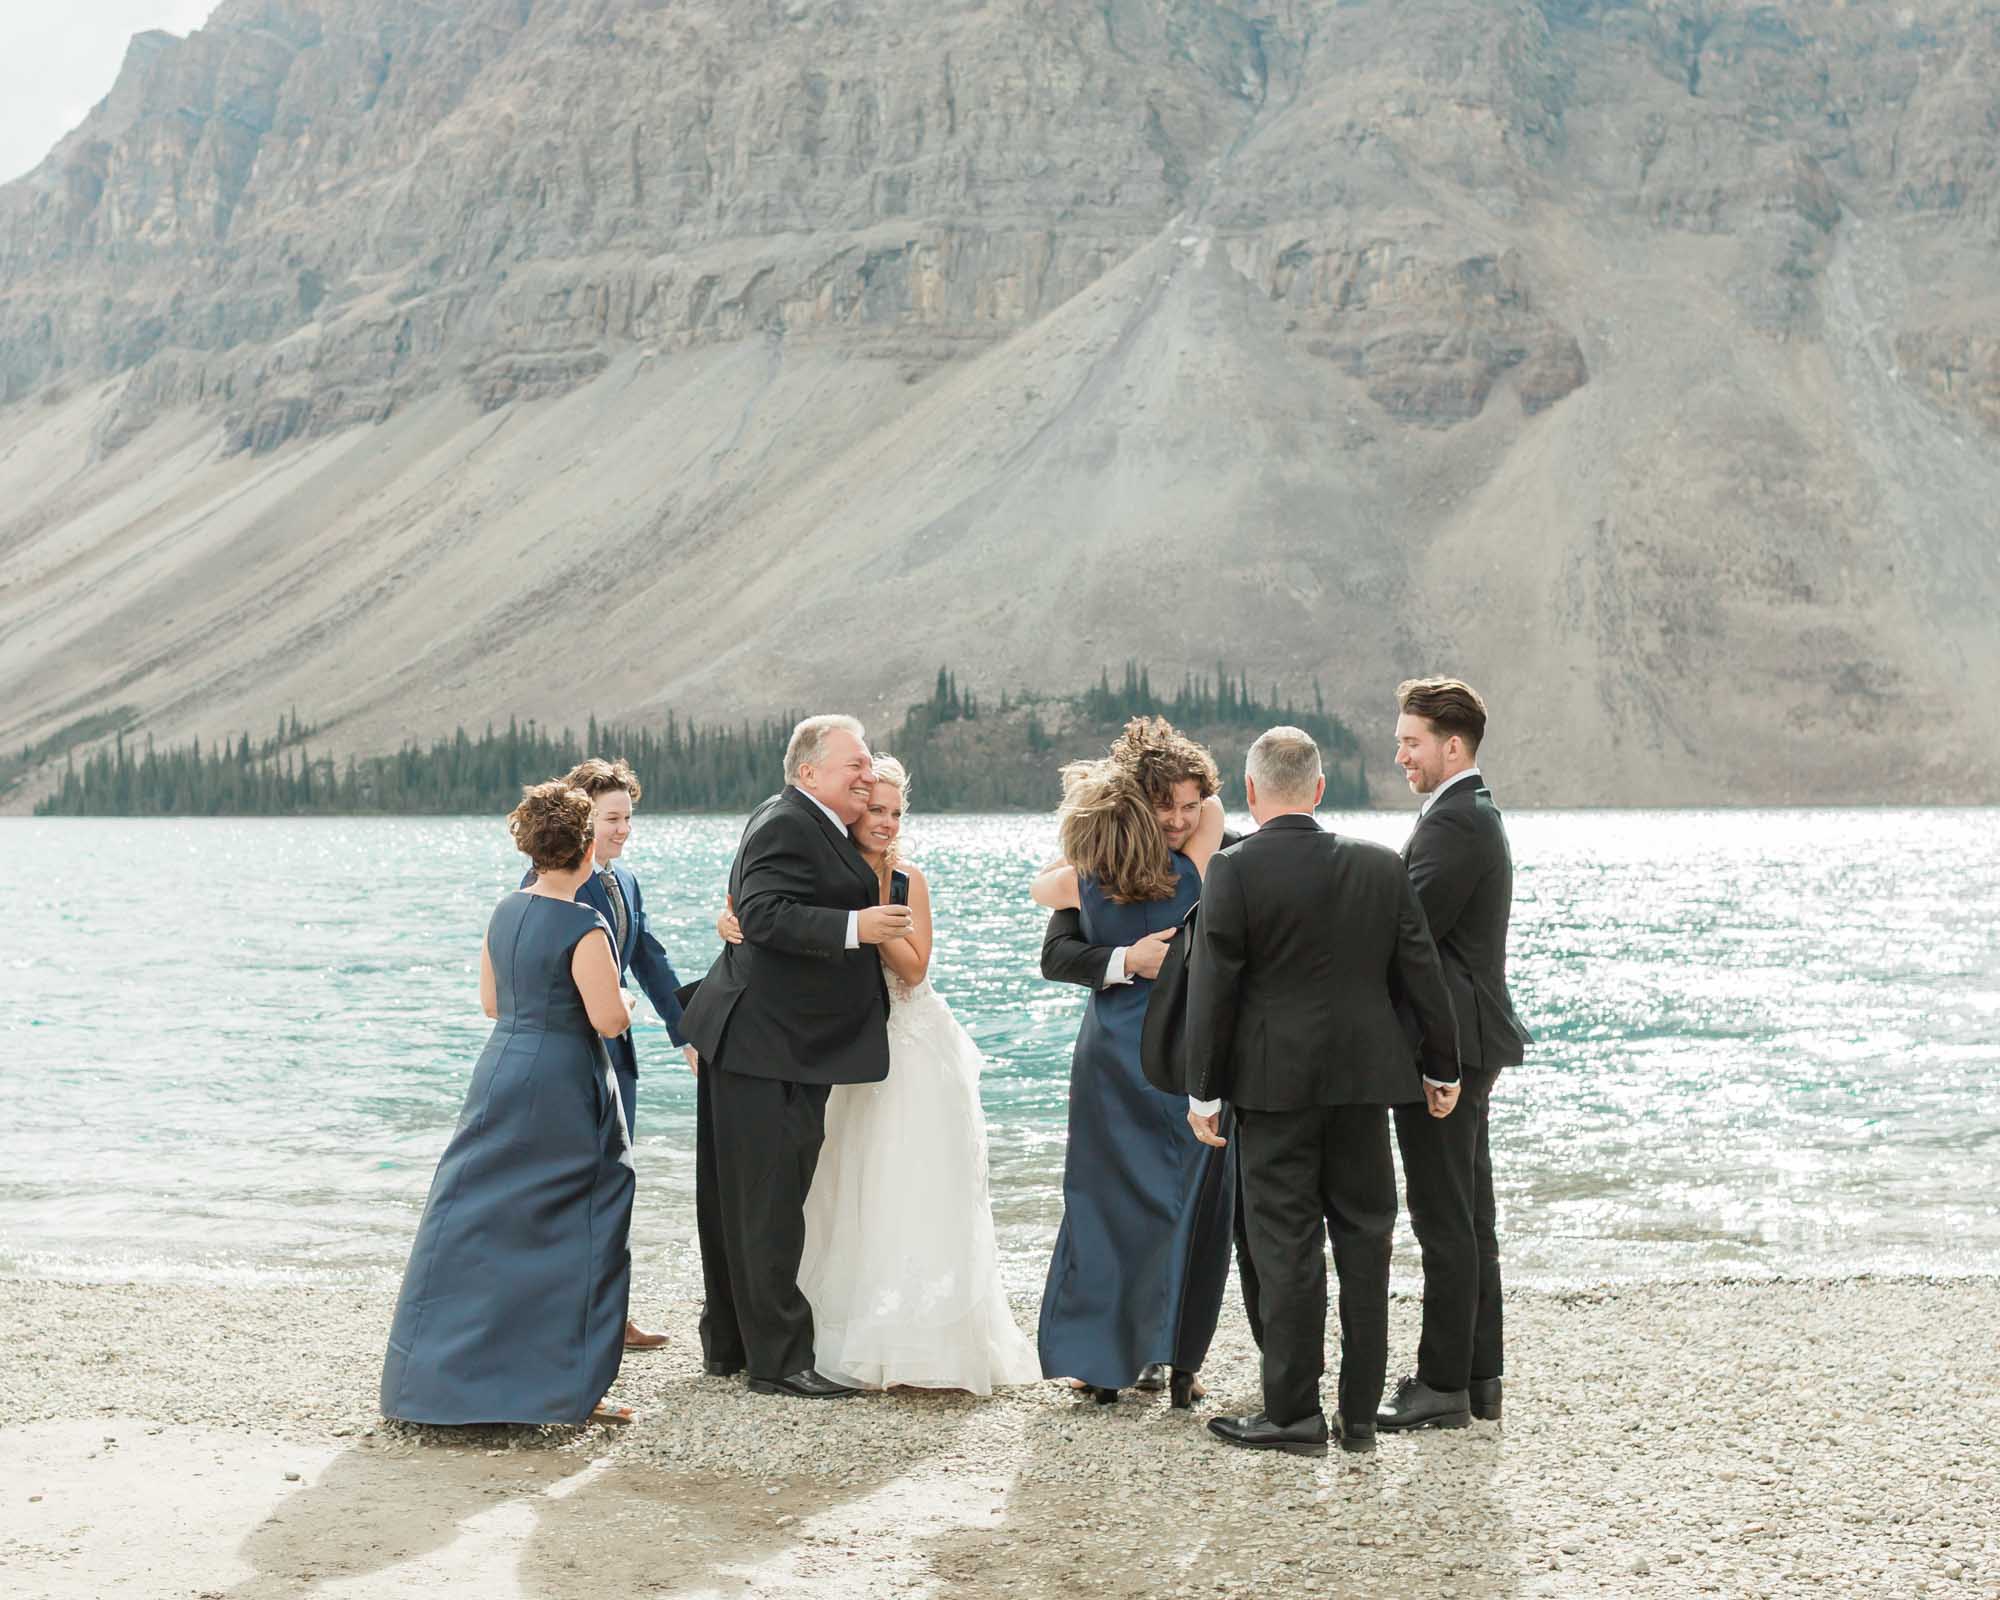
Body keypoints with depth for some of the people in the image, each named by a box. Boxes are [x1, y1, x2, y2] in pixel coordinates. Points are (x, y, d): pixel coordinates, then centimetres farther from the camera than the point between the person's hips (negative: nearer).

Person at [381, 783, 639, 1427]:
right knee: (573, 1231, 3)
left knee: (475, 1224, 12)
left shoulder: (505, 912, 6)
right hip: (562, 1090, -7)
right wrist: (622, 998, 4)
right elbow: (610, 1020, -17)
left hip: (501, 1074, 7)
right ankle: (569, 1388, 7)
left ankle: (434, 1373, 18)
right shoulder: (582, 928, -16)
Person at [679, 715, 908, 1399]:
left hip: (750, 1040, 11)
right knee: (769, 1204, -5)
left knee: (735, 1200, 16)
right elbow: (763, 914, -27)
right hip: (768, 1048, -11)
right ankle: (778, 1360, 0)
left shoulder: (805, 826, 17)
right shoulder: (786, 825, -16)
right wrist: (855, 927, -29)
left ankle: (727, 1343, 25)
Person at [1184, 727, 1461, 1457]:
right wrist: (1441, 1067, 16)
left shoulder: (1234, 870, -10)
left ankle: (1292, 1411, 6)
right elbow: (1421, 974, 6)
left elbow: (1212, 987, -10)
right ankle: (1360, 1412, 15)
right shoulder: (1381, 866, 2)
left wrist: (1203, 1091, -3)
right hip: (1363, 1076, 4)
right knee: (1364, 1240, 10)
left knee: (1287, 1245, 2)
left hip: (1274, 1081, -3)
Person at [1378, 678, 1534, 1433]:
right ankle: (1478, 1377, 21)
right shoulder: (1476, 813, 17)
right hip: (1465, 1044, 11)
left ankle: (1443, 1385, 1)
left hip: (1444, 1045, -11)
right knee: (1469, 1220, 14)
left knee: (1445, 1223, -5)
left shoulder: (1454, 820, -17)